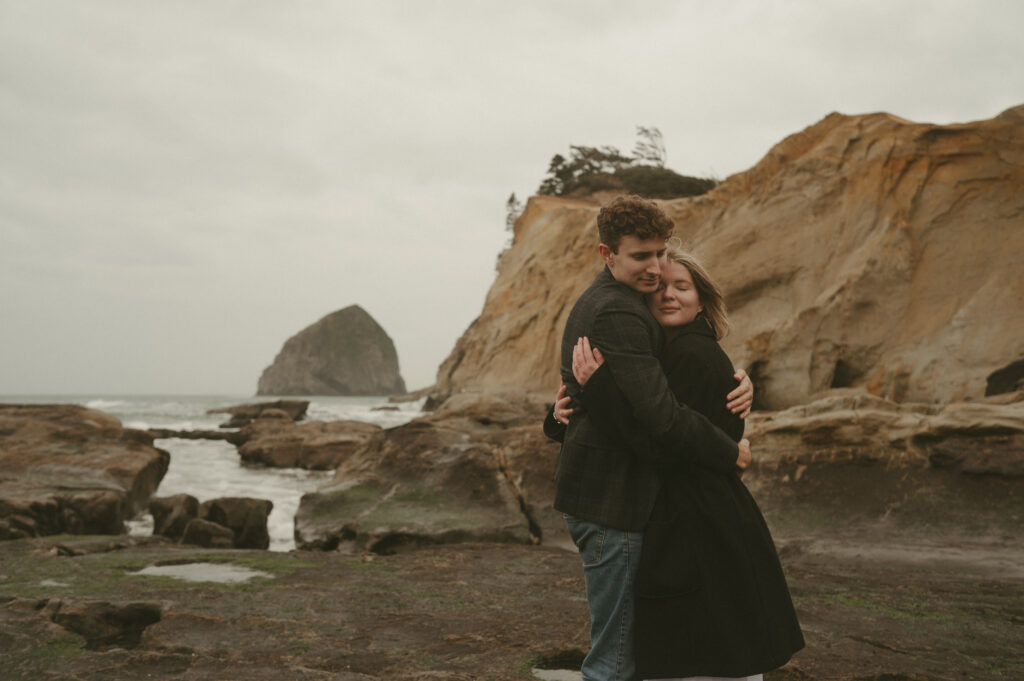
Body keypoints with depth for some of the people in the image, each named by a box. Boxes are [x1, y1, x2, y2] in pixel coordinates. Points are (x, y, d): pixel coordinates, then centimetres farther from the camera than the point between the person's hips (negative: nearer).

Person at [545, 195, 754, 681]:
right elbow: (660, 414, -26)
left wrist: (738, 382, -2)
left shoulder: (597, 304, 16)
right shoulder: (617, 315, -19)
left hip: (594, 492, 11)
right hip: (611, 501, -11)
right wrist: (729, 453, -11)